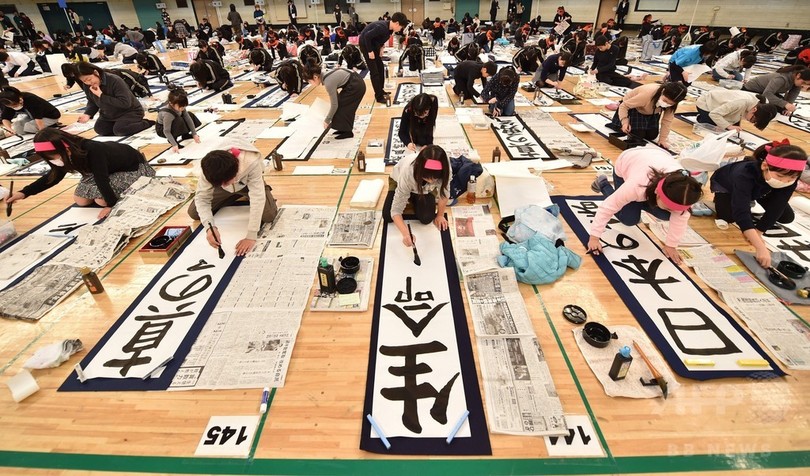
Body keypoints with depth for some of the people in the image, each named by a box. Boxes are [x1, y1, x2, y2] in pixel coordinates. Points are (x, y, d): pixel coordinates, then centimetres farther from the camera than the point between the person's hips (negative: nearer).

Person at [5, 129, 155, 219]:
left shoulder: (93, 152, -38)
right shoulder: (68, 154, -13)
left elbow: (101, 180, -33)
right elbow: (54, 175, 1)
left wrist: (111, 204, -26)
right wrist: (24, 192, -4)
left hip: (132, 167, -8)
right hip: (109, 167, 8)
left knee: (101, 200, -22)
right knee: (80, 200, 1)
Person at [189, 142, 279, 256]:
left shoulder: (251, 163, -45)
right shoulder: (209, 168, -35)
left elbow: (258, 199, -46)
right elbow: (202, 198, -27)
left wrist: (251, 236, -48)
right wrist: (209, 226, -45)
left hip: (249, 183, -2)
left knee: (269, 215, -24)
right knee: (193, 212, -4)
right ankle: (237, 196, 14)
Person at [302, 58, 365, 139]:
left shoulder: (328, 82, -22)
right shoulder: (324, 75, 4)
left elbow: (334, 105, -16)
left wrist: (327, 121, -6)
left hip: (356, 86, -9)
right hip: (355, 83, 9)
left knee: (342, 107, -1)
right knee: (341, 105, 13)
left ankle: (347, 132, 8)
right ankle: (344, 129, 22)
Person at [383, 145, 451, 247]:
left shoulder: (445, 169, -39)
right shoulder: (407, 173, -45)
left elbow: (444, 192, -18)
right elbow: (396, 211, -40)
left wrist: (440, 215, -7)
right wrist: (405, 234, -55)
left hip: (426, 188, 2)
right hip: (399, 181, -1)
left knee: (426, 219, -16)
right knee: (388, 217, -15)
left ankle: (414, 199, 17)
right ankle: (408, 198, 15)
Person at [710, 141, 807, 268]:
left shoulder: (790, 177, -33)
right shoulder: (745, 174, -48)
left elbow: (776, 208, -26)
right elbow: (741, 214, -56)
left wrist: (758, 231, -30)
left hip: (758, 190, 4)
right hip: (726, 185, -4)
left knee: (787, 216, 1)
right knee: (727, 217, -28)